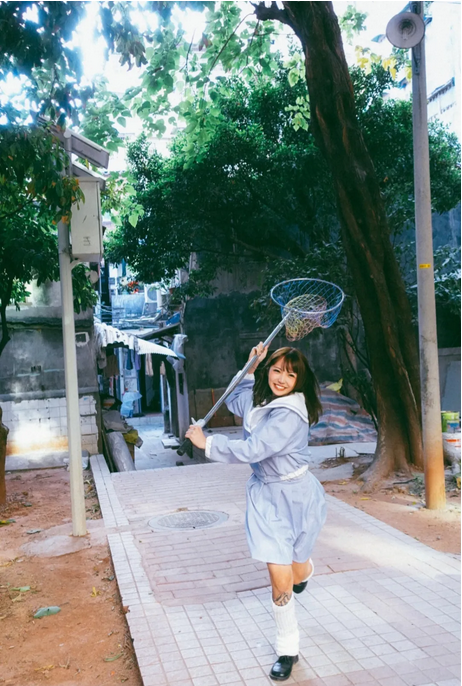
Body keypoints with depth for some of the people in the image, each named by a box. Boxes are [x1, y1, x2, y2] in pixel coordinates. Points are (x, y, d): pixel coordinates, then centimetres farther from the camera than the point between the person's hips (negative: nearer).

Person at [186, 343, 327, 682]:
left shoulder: (290, 414, -24)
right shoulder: (261, 400, 1)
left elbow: (251, 450, -28)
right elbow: (235, 402, 23)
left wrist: (206, 442, -17)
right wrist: (250, 368, 10)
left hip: (296, 495, -5)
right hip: (266, 495, 5)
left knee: (296, 573, 15)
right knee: (279, 578, -2)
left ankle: (304, 567, 55)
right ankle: (288, 650, 18)